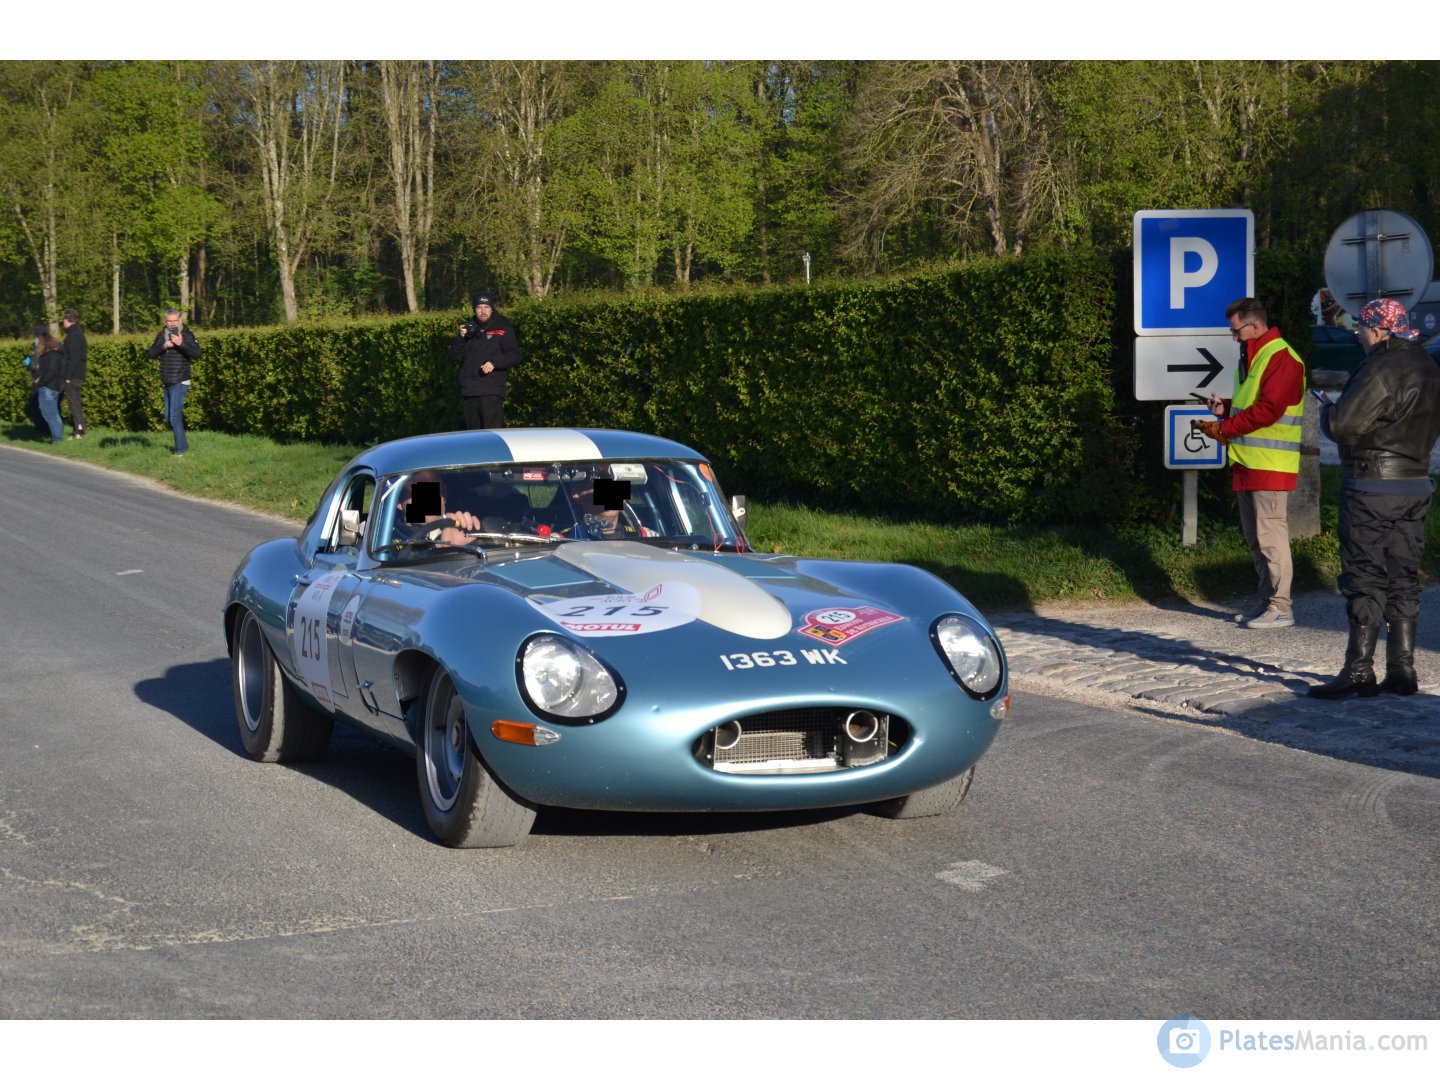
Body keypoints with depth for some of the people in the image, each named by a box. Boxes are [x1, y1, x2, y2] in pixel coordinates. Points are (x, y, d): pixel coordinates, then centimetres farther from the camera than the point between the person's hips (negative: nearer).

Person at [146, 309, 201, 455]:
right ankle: (183, 443, 28)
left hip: (180, 382, -7)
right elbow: (152, 354, 4)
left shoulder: (186, 335, -9)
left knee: (175, 417, -13)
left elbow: (197, 353, -21)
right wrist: (163, 346, -14)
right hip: (167, 383, 7)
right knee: (169, 418, 14)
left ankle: (180, 448, -5)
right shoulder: (161, 335, 8)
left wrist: (181, 343, -34)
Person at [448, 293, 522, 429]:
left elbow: (514, 356, -4)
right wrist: (461, 338, -3)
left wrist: (494, 363, -19)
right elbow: (455, 356, 14)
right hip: (469, 392, 5)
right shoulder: (469, 329, 17)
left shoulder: (502, 330, 4)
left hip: (491, 393, -5)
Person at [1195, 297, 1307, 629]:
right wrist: (1225, 408, 7)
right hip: (1246, 462, 10)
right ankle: (1265, 601, 21)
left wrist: (1225, 428, -16)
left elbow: (1267, 410, -21)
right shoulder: (1251, 357, 19)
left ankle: (1281, 607, -5)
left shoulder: (1281, 359, -14)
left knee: (1270, 534, -9)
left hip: (1270, 465, -10)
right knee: (1254, 537, 14)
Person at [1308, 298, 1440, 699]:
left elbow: (1342, 425, -20)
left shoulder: (1382, 369, -18)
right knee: (1403, 579, 11)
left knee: (1364, 579, -4)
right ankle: (1402, 670, 13)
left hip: (1372, 486, -9)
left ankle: (1359, 672, -3)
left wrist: (1326, 411, 0)